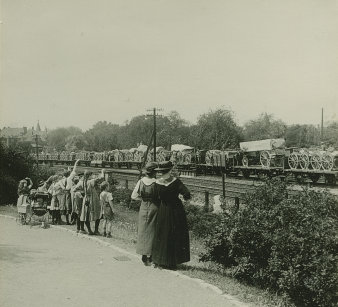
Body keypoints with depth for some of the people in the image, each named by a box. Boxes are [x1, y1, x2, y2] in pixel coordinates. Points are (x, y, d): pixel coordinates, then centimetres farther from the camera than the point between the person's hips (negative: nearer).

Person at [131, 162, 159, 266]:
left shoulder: (141, 181, -5)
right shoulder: (156, 182, -15)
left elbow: (134, 196, -2)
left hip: (144, 208, 3)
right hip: (154, 207, -3)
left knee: (143, 231, 13)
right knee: (152, 232, 5)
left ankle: (144, 257, 17)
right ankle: (149, 257, 5)